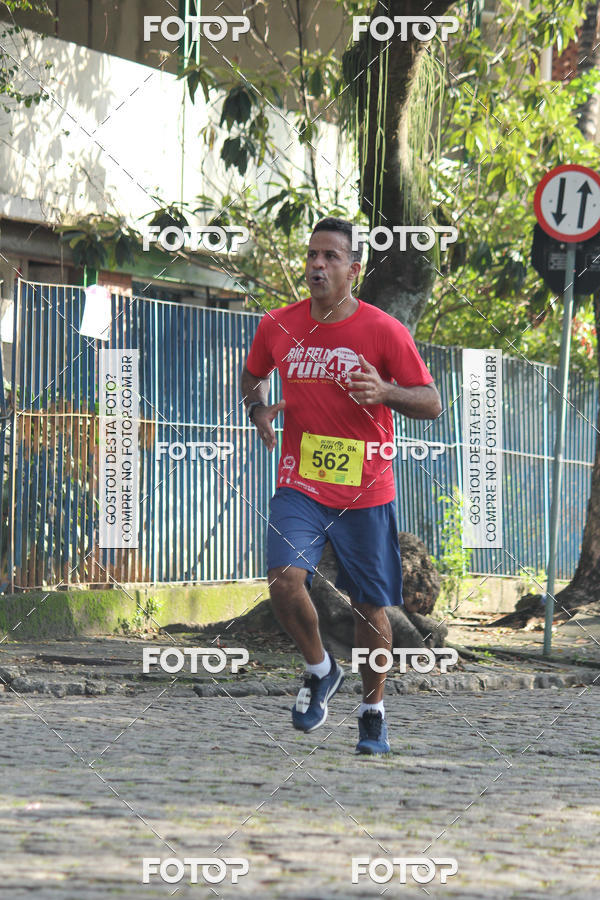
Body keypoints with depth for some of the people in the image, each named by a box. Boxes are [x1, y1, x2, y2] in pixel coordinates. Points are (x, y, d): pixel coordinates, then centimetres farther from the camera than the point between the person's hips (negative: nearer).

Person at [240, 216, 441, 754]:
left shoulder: (384, 331, -7)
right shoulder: (277, 327, 1)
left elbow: (432, 404, -3)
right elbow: (253, 376, 22)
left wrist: (385, 392, -22)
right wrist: (259, 408, 1)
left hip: (365, 492, -1)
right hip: (299, 485, 1)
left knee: (369, 606, 5)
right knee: (285, 580, -21)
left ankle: (374, 711, 26)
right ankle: (320, 670, 7)